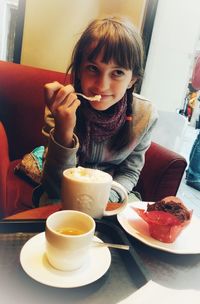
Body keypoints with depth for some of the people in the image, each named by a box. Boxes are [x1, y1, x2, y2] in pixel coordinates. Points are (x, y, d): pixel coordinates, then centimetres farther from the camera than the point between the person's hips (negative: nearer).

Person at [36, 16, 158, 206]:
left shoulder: (145, 114, -15)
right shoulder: (62, 108, -20)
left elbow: (129, 172, -3)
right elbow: (55, 191, -22)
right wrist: (63, 133, -38)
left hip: (114, 196, 3)